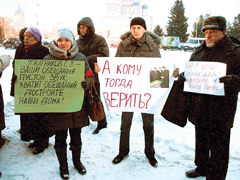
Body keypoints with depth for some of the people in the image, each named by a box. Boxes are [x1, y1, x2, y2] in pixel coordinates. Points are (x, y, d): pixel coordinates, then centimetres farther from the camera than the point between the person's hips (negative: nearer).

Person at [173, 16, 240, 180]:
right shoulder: (198, 52, 12)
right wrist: (180, 75, -2)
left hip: (220, 111, -6)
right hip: (199, 109, 6)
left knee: (218, 146, 6)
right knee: (201, 141, 21)